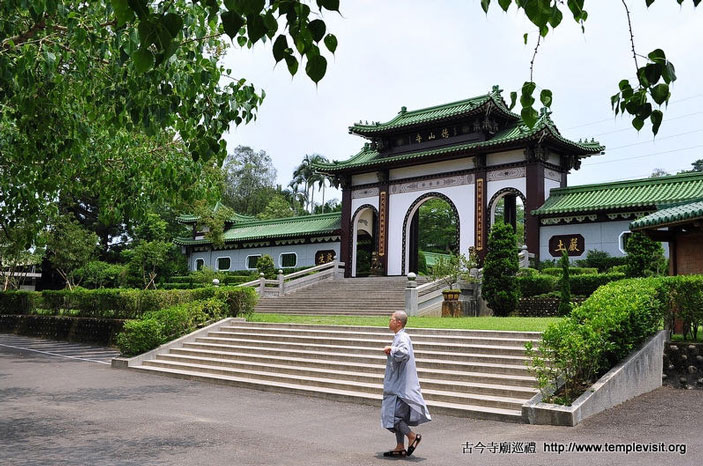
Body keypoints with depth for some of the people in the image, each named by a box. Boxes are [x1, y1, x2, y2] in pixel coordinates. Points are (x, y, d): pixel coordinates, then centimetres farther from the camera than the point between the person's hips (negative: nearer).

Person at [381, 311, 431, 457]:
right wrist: (390, 352, 8)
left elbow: (405, 353, -37)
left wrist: (391, 349, -22)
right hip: (397, 385, 10)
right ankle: (400, 448, 17)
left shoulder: (402, 338, -18)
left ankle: (412, 436, 0)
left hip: (399, 385, -10)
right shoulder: (400, 337, 12)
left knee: (391, 414, -7)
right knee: (398, 415, 12)